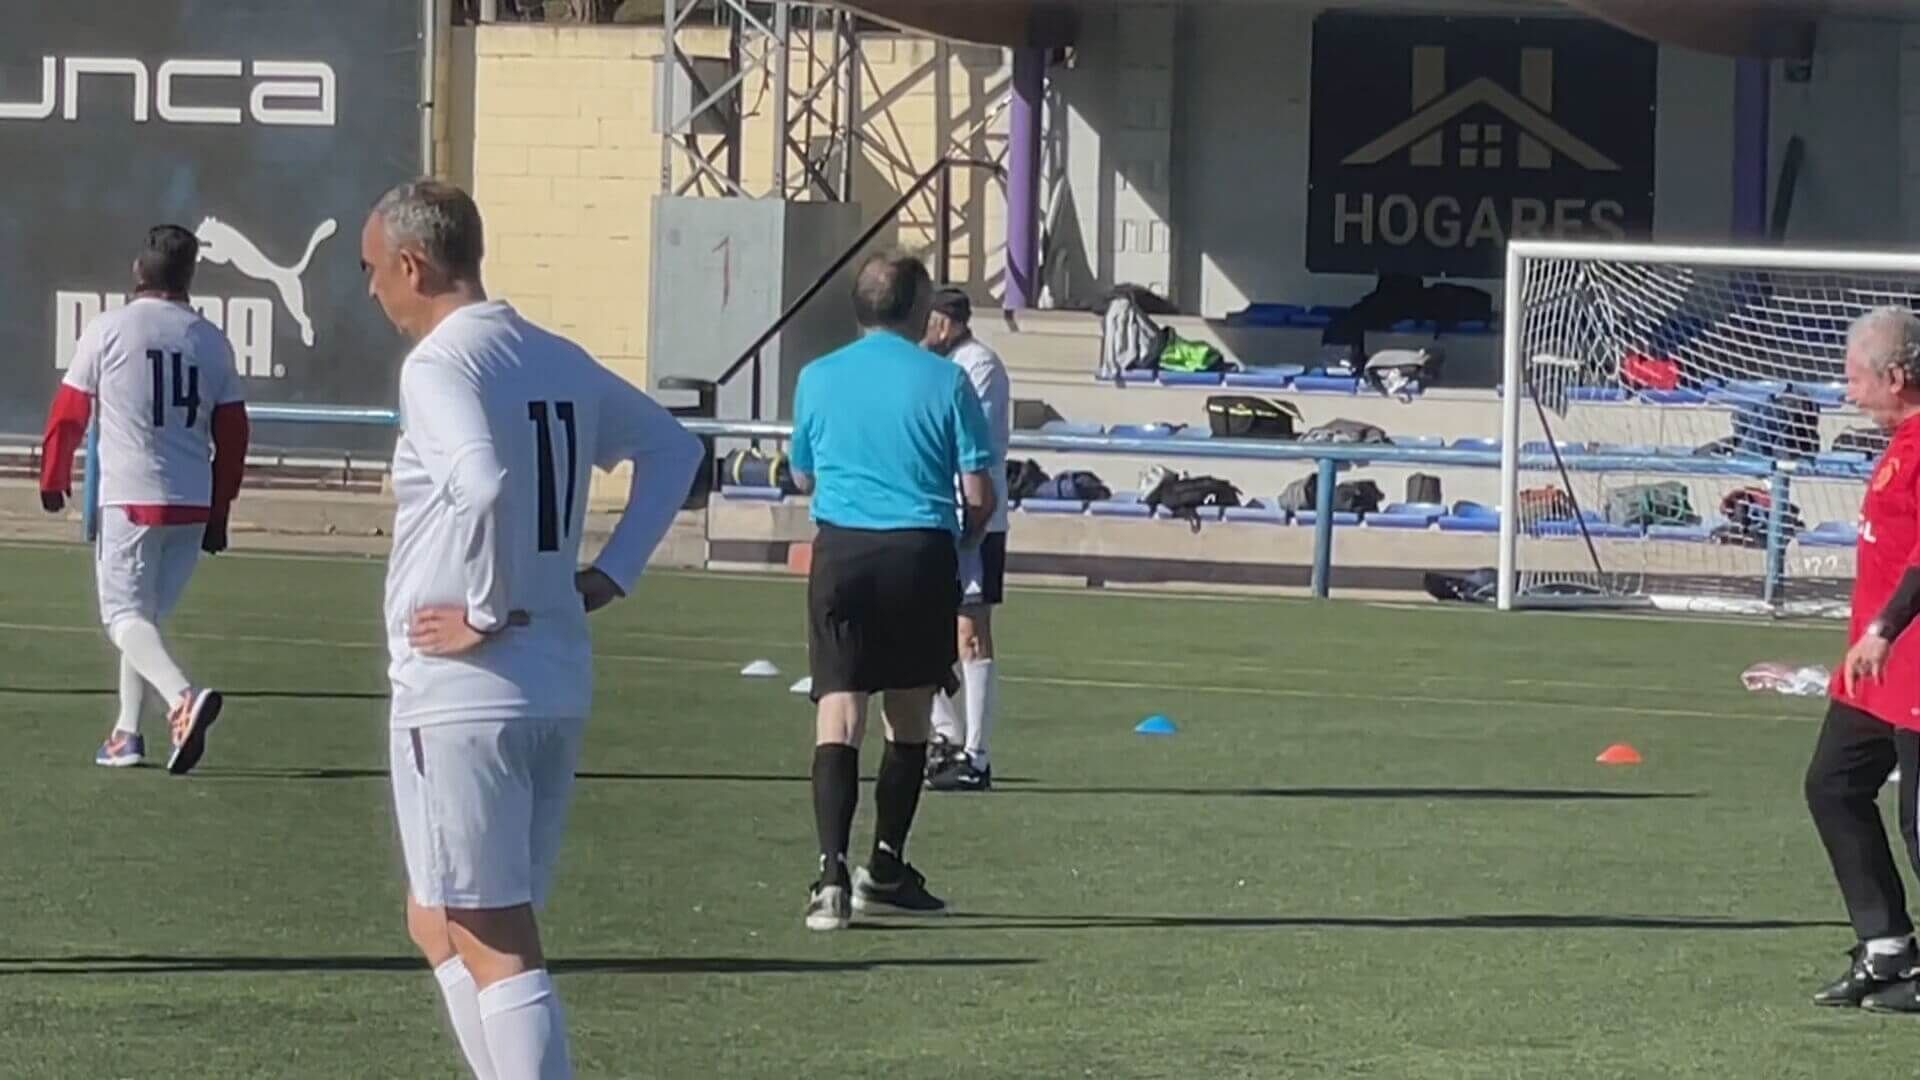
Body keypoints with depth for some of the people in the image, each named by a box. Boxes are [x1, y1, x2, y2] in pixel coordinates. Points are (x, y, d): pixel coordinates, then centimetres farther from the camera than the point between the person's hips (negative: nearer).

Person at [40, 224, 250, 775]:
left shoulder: (107, 330, -3)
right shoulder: (212, 342, 7)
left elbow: (69, 412, 1)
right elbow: (232, 433, 8)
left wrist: (53, 479, 16)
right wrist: (219, 512, 17)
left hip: (128, 498, -4)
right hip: (194, 503, 4)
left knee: (124, 614, -4)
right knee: (147, 613, 18)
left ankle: (183, 698, -30)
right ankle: (128, 732, 17)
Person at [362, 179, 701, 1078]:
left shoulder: (437, 365, -13)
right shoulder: (558, 361, 12)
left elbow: (486, 483, -31)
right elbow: (673, 449, 24)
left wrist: (487, 614, -19)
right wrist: (610, 575, 17)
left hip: (463, 692, -9)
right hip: (559, 686, 9)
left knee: (492, 944, -5)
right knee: (440, 926, 20)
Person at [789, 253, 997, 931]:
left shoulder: (819, 378, 6)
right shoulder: (945, 381, -1)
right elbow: (980, 494, -1)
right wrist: (961, 544, 19)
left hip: (841, 551, 1)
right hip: (922, 556, -1)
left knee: (838, 716, -4)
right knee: (909, 718, 13)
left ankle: (833, 874, -19)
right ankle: (886, 870, 21)